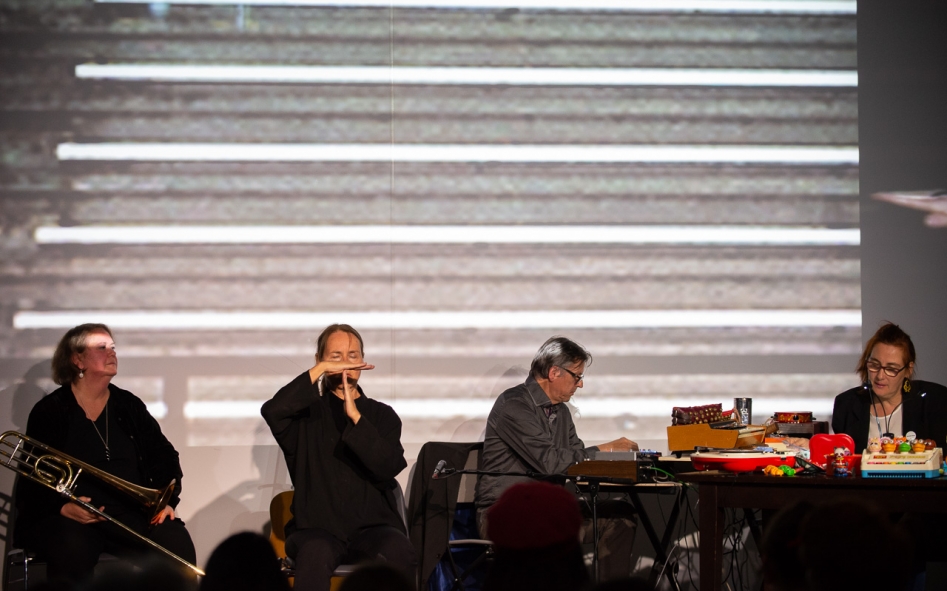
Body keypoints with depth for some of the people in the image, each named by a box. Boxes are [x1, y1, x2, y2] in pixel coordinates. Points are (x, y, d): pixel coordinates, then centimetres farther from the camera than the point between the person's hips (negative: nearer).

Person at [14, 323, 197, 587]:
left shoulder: (129, 405, 16)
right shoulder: (50, 411, 3)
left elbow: (164, 456, 17)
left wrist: (166, 501, -1)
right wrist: (62, 506, -20)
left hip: (133, 512, 4)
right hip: (73, 515, -4)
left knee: (178, 547, -25)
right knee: (73, 551, -39)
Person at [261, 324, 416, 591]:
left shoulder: (382, 415, 14)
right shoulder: (307, 411, 11)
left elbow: (387, 469, -4)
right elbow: (272, 411, -13)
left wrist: (356, 417, -11)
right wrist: (320, 370, -12)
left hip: (373, 527, 1)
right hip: (316, 527, -1)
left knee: (400, 555, -33)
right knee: (316, 554, -37)